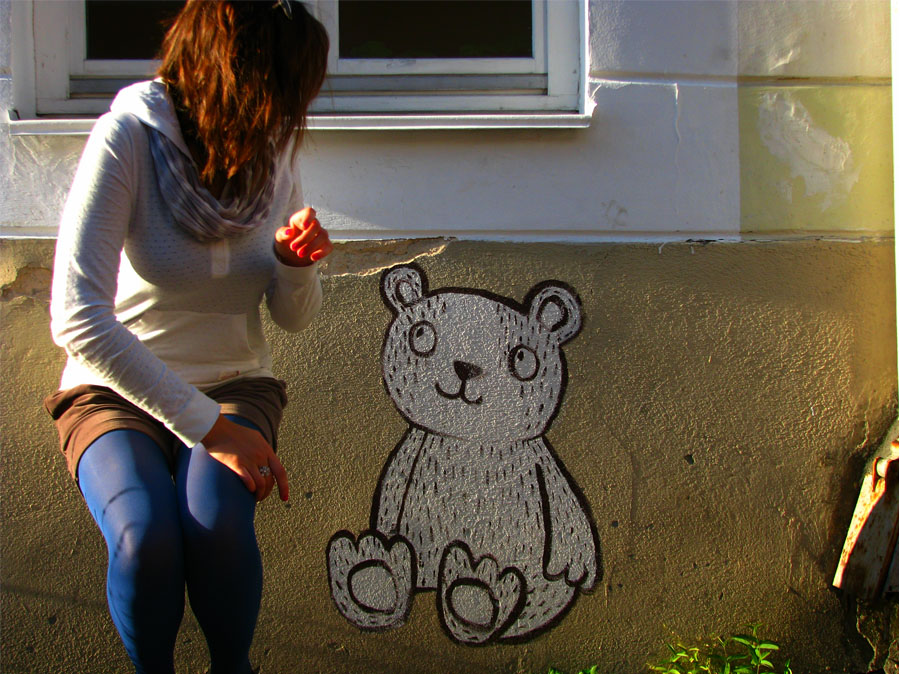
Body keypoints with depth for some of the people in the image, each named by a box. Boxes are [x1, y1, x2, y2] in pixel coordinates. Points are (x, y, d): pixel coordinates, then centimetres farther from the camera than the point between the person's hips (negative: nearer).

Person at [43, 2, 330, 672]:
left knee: (218, 524, -30)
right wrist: (208, 428, -29)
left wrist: (296, 262, -19)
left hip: (235, 385, 3)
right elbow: (77, 318, -28)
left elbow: (296, 316, 5)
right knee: (146, 537, -32)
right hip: (116, 390, -3)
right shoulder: (128, 137, -19)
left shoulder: (273, 146, -3)